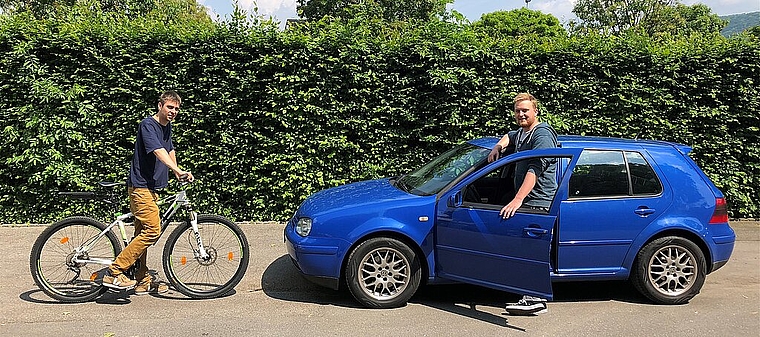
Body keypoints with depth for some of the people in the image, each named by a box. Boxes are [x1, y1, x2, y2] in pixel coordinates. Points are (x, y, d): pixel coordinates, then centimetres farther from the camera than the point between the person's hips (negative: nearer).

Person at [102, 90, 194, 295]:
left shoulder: (167, 127, 15)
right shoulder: (148, 125, -13)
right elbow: (158, 151, -29)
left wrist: (176, 174, 37)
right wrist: (178, 171, -42)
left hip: (152, 187, 9)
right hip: (141, 186, -9)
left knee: (143, 233, 11)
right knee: (153, 230, -16)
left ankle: (142, 281, 16)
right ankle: (114, 272, -11)